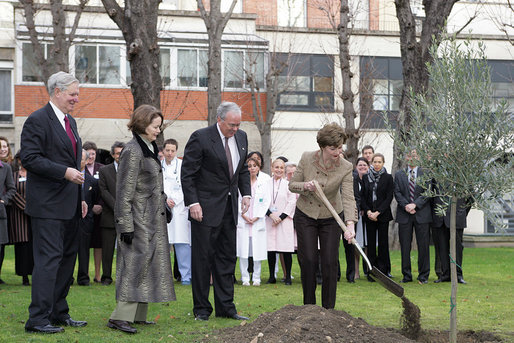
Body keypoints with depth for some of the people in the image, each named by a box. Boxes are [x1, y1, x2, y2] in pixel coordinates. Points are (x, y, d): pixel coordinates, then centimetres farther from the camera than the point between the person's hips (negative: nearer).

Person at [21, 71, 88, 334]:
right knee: (48, 259, -10)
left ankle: (58, 314, 21)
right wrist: (64, 172, -22)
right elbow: (30, 158, -18)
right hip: (48, 205, -9)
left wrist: (80, 198, 19)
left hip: (69, 206, 9)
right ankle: (38, 319, -7)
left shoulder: (70, 122, 18)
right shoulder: (38, 121, -10)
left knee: (67, 258, 13)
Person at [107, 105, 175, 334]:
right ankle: (120, 317, -12)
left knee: (149, 265, 9)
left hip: (153, 219, 10)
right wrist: (126, 225, -20)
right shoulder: (132, 151, -14)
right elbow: (124, 191, -17)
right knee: (135, 263, -12)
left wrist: (163, 205, 23)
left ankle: (138, 315, 14)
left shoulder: (150, 149, 15)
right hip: (139, 219, -10)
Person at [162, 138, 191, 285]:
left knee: (182, 243, -6)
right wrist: (165, 200, -7)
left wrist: (173, 200, -9)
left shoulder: (182, 165, 4)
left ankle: (186, 276, -2)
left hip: (179, 208, -2)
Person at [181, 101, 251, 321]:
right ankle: (201, 309, 8)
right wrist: (193, 203, -17)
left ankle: (225, 307, 16)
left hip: (230, 208, 6)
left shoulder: (241, 137, 8)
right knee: (202, 258, -1)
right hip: (206, 208, -6)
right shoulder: (200, 138, -12)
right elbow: (187, 173, -11)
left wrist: (246, 193, 7)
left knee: (227, 258, 9)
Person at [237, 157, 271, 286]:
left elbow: (266, 201, 4)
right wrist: (243, 215, -8)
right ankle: (245, 277, 4)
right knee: (243, 250, -3)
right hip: (242, 221, -1)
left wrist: (257, 217, -5)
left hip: (258, 221, 1)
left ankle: (256, 277, 9)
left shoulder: (263, 183, 8)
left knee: (257, 250, 0)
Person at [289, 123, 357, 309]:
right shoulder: (307, 158, -15)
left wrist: (350, 224, -41)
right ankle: (309, 306, 9)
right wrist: (305, 186, -28)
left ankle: (328, 308, 7)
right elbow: (292, 185, -4)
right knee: (308, 260, -4)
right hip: (305, 216, 0)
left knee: (330, 262, -4)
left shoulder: (345, 167, -18)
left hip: (331, 218, 0)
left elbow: (348, 197, -27)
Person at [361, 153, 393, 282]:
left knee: (383, 242, -1)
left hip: (383, 214, -2)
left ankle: (382, 271, 4)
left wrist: (378, 212, -11)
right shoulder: (366, 177, 7)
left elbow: (389, 197, -4)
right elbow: (362, 197, 7)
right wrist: (368, 211, -7)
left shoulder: (388, 178, 1)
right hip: (369, 215, 2)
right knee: (371, 243, 1)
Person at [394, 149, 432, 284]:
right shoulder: (399, 175, 12)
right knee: (405, 246, 2)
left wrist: (415, 204, -14)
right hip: (404, 215, 2)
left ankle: (423, 275, 7)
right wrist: (406, 206, -11)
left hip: (422, 214, -1)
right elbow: (397, 193, 4)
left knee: (423, 246, 0)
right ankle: (406, 275, 10)